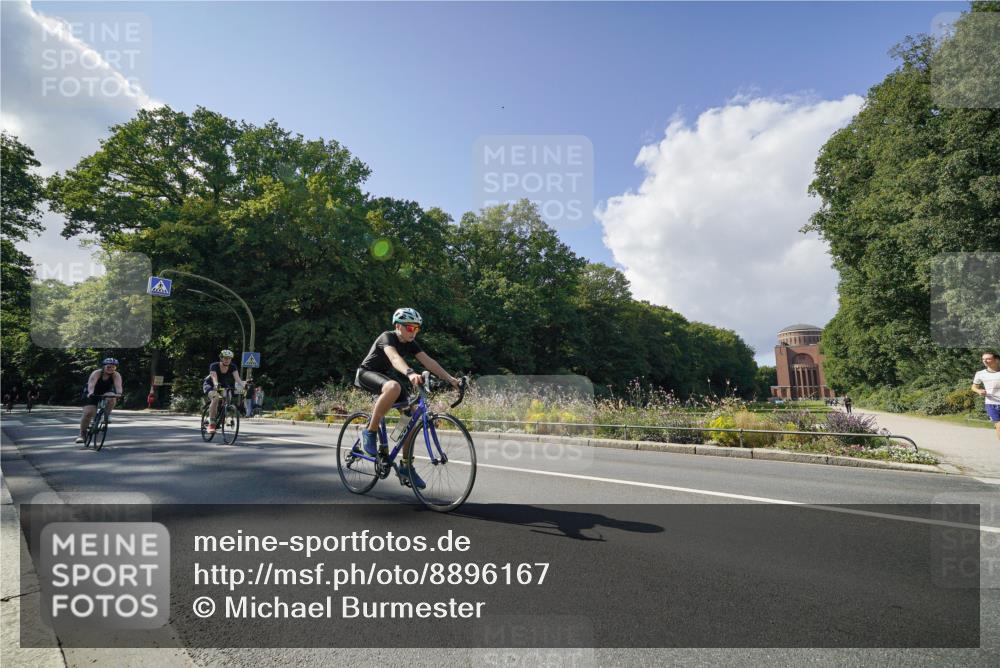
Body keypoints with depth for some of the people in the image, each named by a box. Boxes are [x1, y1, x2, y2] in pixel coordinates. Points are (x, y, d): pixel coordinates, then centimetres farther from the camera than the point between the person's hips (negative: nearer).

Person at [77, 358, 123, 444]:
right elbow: (91, 384, -40)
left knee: (112, 398, -34)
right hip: (93, 394, -1)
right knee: (88, 413, -14)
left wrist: (119, 393, -57)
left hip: (107, 394, 1)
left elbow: (118, 385, -37)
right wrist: (90, 393, -59)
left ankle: (107, 414, -10)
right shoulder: (97, 373, -24)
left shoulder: (116, 375, -20)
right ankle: (82, 434, 1)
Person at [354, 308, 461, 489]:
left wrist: (449, 378, -27)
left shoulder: (410, 343, -2)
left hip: (386, 375, 7)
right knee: (394, 387, -40)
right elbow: (394, 357, -44)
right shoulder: (387, 337, -23)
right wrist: (410, 373, -64)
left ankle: (406, 467, 3)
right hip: (366, 374, -7)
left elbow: (428, 361, -13)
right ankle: (370, 432, -24)